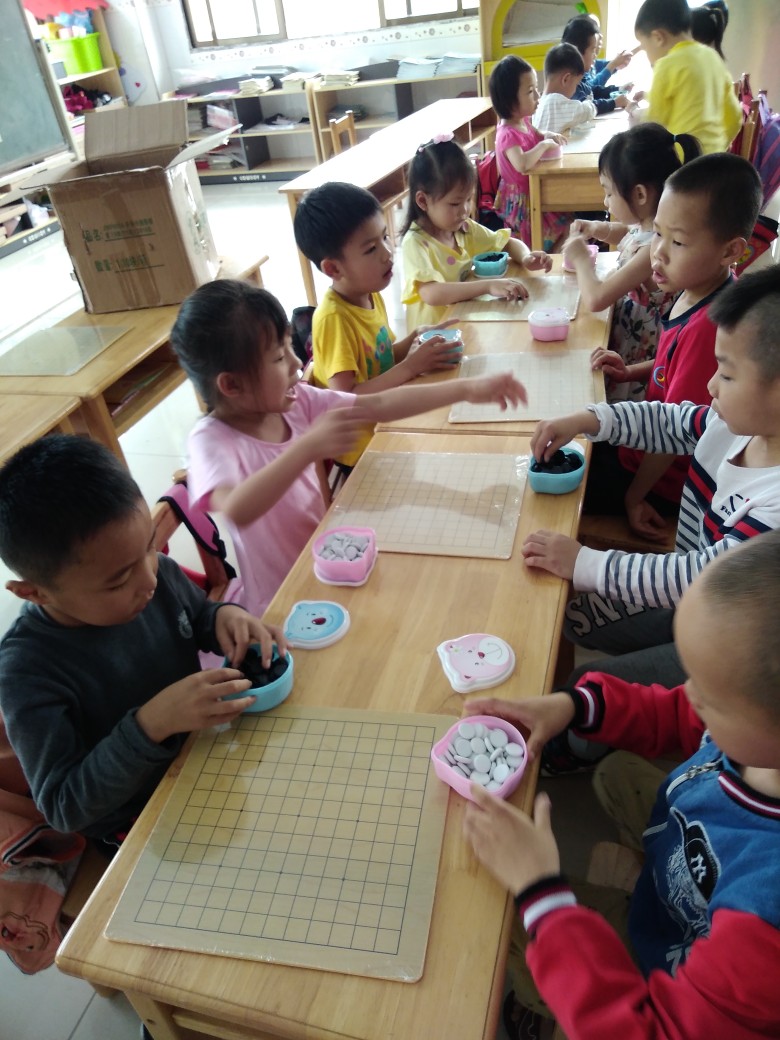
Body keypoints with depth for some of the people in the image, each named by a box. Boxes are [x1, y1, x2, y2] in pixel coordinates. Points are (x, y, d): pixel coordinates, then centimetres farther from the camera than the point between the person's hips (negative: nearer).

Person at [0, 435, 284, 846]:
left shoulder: (158, 573, -15)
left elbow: (198, 616, 7)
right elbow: (63, 808, -23)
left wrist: (224, 616, -17)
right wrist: (149, 726, -39)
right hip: (140, 827, -5)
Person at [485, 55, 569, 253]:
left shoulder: (522, 121, 1)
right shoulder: (508, 134, -29)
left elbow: (534, 135, 28)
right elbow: (522, 164, -50)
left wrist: (547, 135, 4)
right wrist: (544, 145, -33)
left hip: (533, 190, 10)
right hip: (521, 199, -10)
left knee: (567, 218, 17)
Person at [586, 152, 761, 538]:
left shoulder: (709, 325, -31)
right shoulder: (696, 290, -6)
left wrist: (634, 497, -15)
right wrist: (632, 372, -2)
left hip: (664, 480, -8)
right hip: (652, 443, 9)